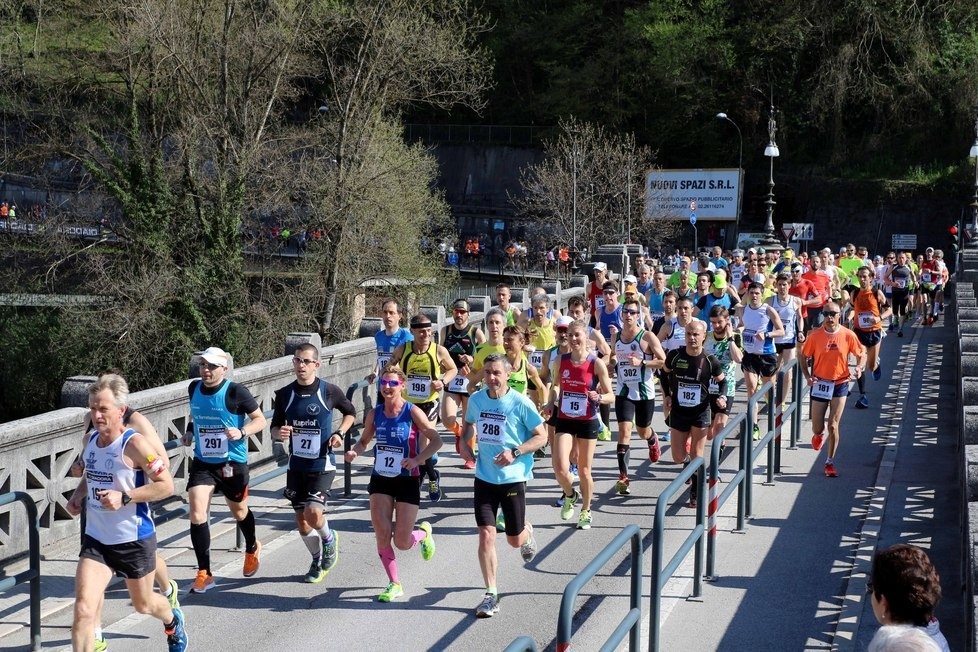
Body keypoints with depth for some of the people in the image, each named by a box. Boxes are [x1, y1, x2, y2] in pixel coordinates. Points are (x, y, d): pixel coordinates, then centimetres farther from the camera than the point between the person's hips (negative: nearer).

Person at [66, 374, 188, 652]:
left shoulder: (134, 444, -19)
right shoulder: (90, 439, 1)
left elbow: (166, 485, -19)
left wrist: (125, 497, -28)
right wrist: (77, 494, 2)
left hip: (135, 540, -4)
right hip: (96, 539, 4)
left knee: (143, 604, 20)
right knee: (84, 609, -14)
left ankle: (174, 621, 56)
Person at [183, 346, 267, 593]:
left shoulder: (236, 392, -16)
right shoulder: (194, 388, -1)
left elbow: (260, 419, -9)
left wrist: (242, 432, -26)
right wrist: (190, 431, 4)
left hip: (233, 463, -3)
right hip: (202, 462, 3)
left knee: (239, 511, 17)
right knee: (196, 514, -12)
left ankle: (252, 548, 50)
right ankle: (204, 574, -4)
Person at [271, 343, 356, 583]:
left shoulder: (329, 391, -7)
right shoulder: (284, 394, -1)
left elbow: (350, 412, 10)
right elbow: (275, 427, 7)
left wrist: (340, 433, -6)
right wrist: (279, 433, -16)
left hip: (322, 465, -3)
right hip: (296, 466, 3)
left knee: (313, 513, -19)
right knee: (302, 522, 7)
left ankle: (329, 538, 15)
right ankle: (318, 560, 32)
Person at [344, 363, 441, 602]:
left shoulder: (412, 412, -12)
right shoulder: (375, 413, 1)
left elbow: (436, 440, -10)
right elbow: (364, 440, 14)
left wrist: (417, 459, -26)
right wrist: (355, 451, -8)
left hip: (408, 480, -3)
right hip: (380, 479, 3)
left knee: (402, 543, -2)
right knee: (382, 534, -7)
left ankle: (424, 532, 35)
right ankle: (395, 584, 12)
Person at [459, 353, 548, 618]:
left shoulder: (521, 403, -13)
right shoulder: (476, 399, 0)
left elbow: (541, 436, -8)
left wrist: (515, 452, -21)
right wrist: (465, 444, 1)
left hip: (513, 477, -3)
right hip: (484, 477, 3)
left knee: (514, 539, 10)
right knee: (486, 535, -7)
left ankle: (527, 531, 49)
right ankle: (490, 594, 3)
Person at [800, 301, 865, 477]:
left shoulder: (848, 335, -8)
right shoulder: (815, 335, -8)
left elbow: (861, 353, 4)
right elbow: (804, 356, 3)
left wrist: (860, 367, -15)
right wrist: (807, 376, -10)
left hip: (840, 384, -1)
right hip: (820, 384, 1)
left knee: (833, 426, -3)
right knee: (817, 428, 5)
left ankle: (830, 462, 13)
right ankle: (818, 435, 45)